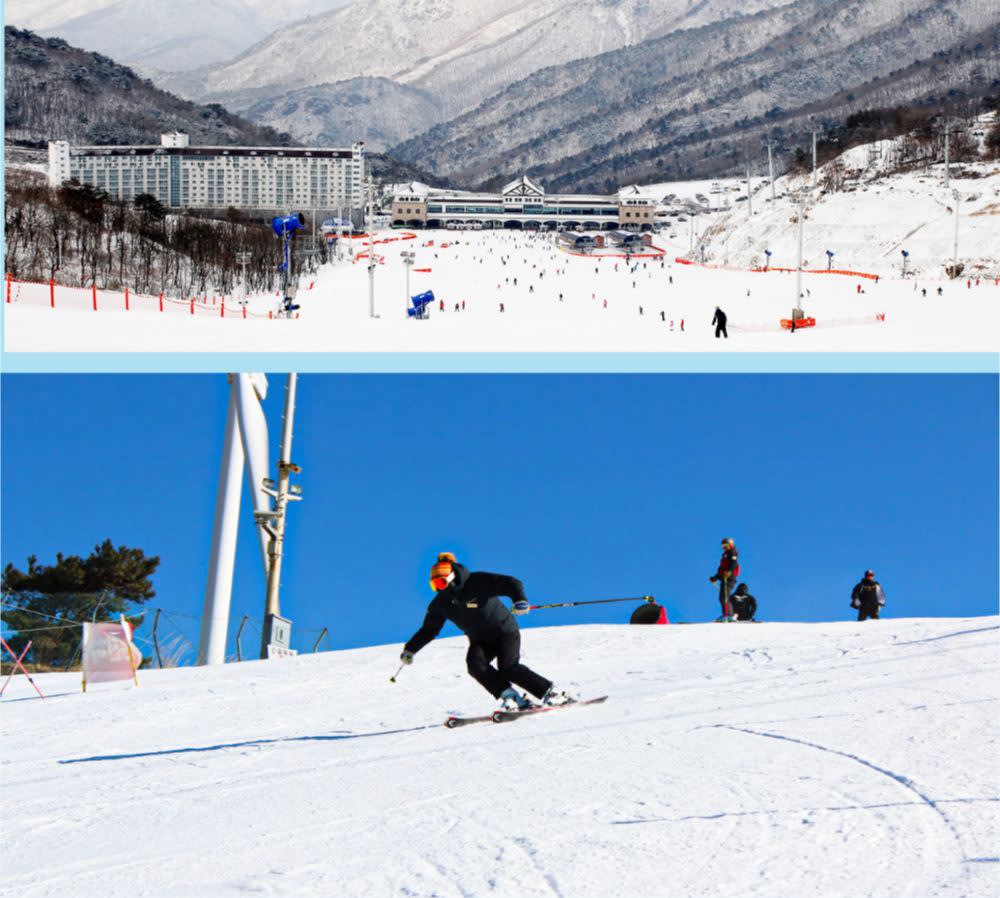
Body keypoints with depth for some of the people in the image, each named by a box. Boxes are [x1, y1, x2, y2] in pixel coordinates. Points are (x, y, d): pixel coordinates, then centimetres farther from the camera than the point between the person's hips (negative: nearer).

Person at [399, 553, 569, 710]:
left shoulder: (478, 582, -19)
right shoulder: (440, 604, -3)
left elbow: (512, 584, -22)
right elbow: (429, 629, 11)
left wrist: (519, 599, -42)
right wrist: (410, 649, 5)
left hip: (505, 631, -5)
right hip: (480, 640, 5)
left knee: (508, 667, -24)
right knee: (475, 664, -26)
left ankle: (551, 692, -14)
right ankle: (509, 695, -20)